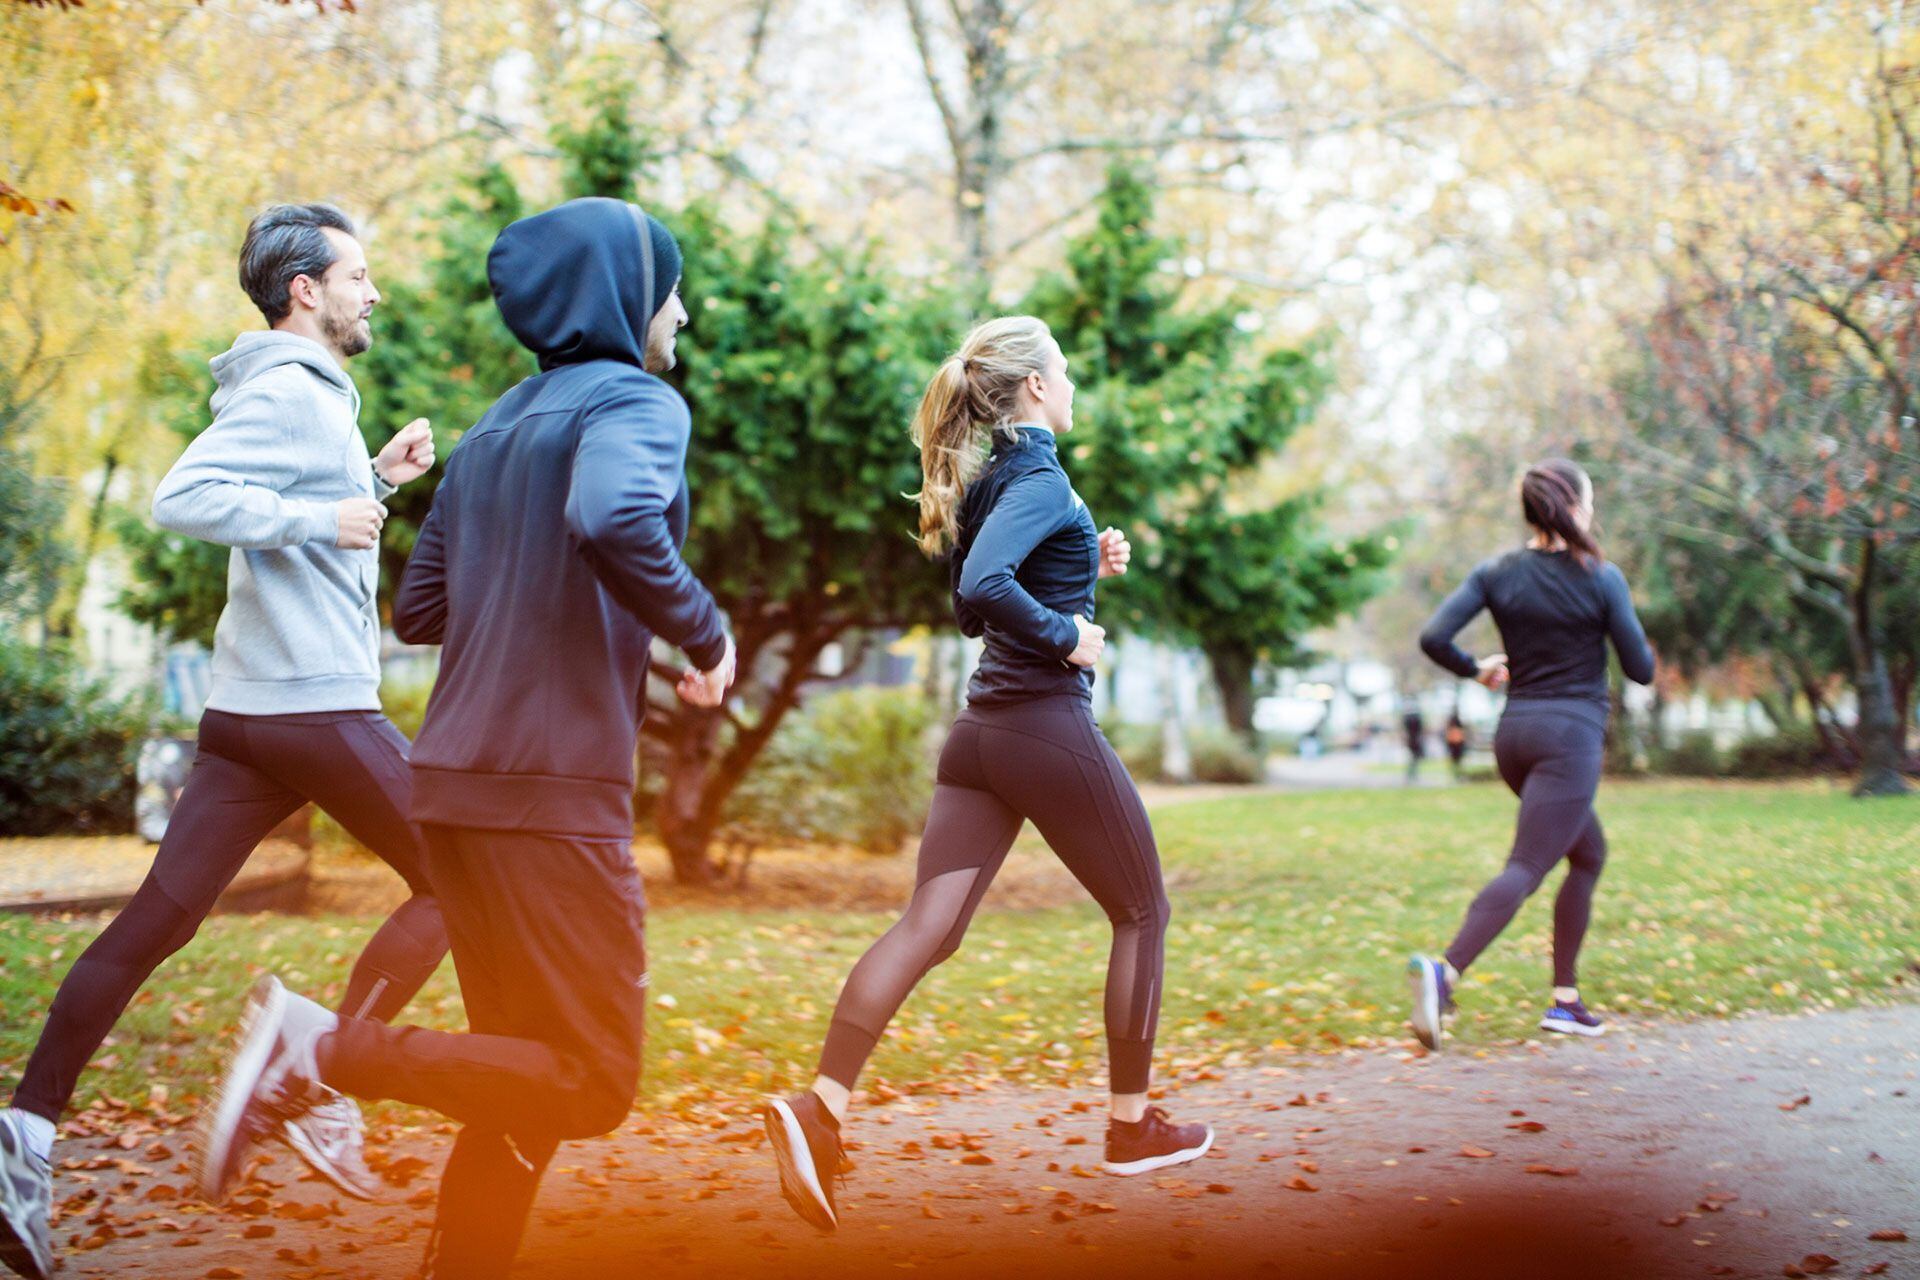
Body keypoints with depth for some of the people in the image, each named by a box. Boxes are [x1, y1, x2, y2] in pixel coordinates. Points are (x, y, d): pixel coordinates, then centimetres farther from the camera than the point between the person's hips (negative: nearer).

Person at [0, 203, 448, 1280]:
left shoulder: (306, 394, 21)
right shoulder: (289, 392, -10)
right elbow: (184, 497, -21)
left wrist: (374, 482, 22)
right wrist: (319, 517, -19)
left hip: (247, 712, 9)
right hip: (317, 704, -9)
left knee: (153, 925, 3)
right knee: (448, 885, 5)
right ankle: (324, 1090, 1)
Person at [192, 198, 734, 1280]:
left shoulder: (493, 430, 19)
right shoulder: (637, 401, -5)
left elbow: (419, 610, 21)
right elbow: (614, 519, -27)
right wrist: (706, 632, -13)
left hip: (458, 783, 9)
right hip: (554, 789, -8)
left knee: (525, 1076, 15)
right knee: (591, 1087, -4)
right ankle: (324, 1050, -15)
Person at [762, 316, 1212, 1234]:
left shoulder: (992, 477, 14)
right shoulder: (1042, 476, -12)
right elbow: (983, 587, -28)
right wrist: (1066, 636, -16)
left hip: (982, 733, 8)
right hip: (1049, 727, -8)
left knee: (927, 926, -1)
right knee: (1142, 911, 12)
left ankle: (820, 1109, -17)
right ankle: (1133, 1125, 20)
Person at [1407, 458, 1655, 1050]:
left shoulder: (1496, 574, 3)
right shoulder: (1600, 578, -6)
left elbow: (1434, 638, -7)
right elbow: (1641, 669, -2)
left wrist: (1475, 669, 11)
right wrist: (1632, 636, 19)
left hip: (1515, 732, 6)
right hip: (1571, 734, -6)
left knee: (1590, 854, 22)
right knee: (1526, 868, -12)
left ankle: (1565, 999, 19)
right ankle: (1445, 970, -34)